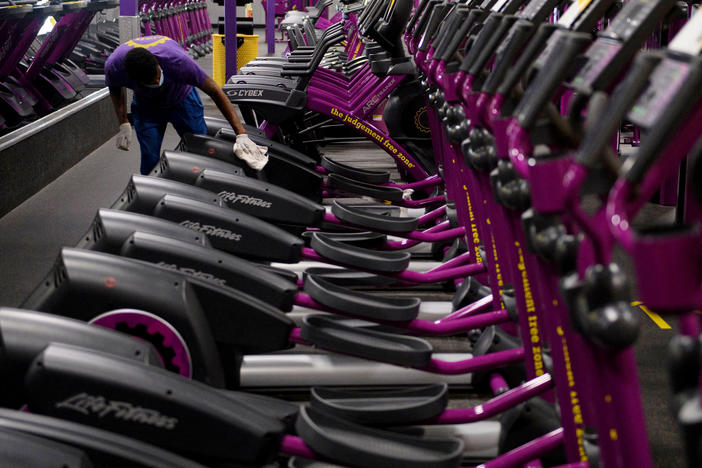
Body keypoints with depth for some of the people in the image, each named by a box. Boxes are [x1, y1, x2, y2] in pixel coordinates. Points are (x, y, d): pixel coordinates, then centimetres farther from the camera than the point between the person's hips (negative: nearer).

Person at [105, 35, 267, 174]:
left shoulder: (176, 59, -41)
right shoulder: (114, 66, -33)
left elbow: (214, 91, -33)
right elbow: (115, 89, -4)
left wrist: (241, 135, -37)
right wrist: (123, 125, -14)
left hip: (183, 100, -1)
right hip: (145, 106, 1)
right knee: (150, 161, -8)